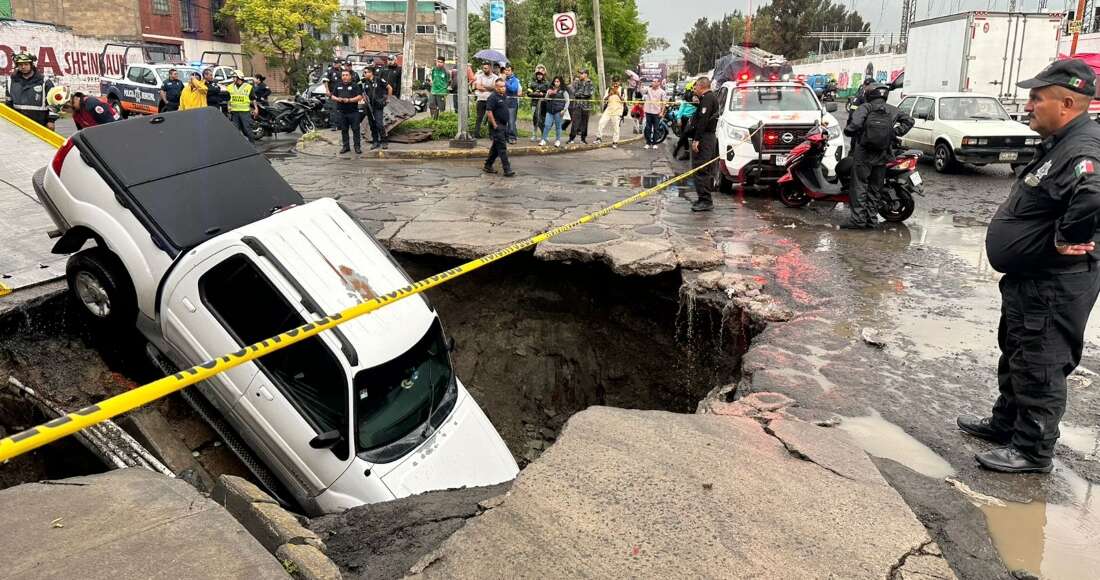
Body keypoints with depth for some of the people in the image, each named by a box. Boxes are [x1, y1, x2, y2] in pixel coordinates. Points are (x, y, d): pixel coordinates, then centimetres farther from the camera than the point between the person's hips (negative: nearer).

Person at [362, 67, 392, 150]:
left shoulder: (379, 80, -8)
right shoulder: (365, 82, 9)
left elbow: (390, 88, -4)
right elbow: (363, 93, 25)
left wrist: (388, 98, -1)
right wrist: (364, 97, 5)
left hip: (378, 106, -6)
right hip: (369, 107, 6)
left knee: (379, 124, -14)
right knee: (372, 125, 8)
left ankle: (384, 141, -4)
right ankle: (375, 142, 16)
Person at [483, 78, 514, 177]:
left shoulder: (505, 97, 13)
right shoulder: (493, 97, -14)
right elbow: (489, 112, -19)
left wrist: (506, 124, 19)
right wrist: (494, 125, -19)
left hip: (504, 125, 9)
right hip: (497, 126, -9)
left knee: (496, 147, 14)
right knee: (502, 148, -10)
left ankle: (487, 166, 24)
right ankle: (507, 170, -10)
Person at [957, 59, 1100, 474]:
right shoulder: (1060, 143, 9)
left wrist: (1067, 239, -31)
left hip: (1053, 287, -11)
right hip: (1031, 278, 11)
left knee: (1038, 367, 1)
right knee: (1015, 355, 22)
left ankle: (1033, 450, 15)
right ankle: (1006, 422, 39)